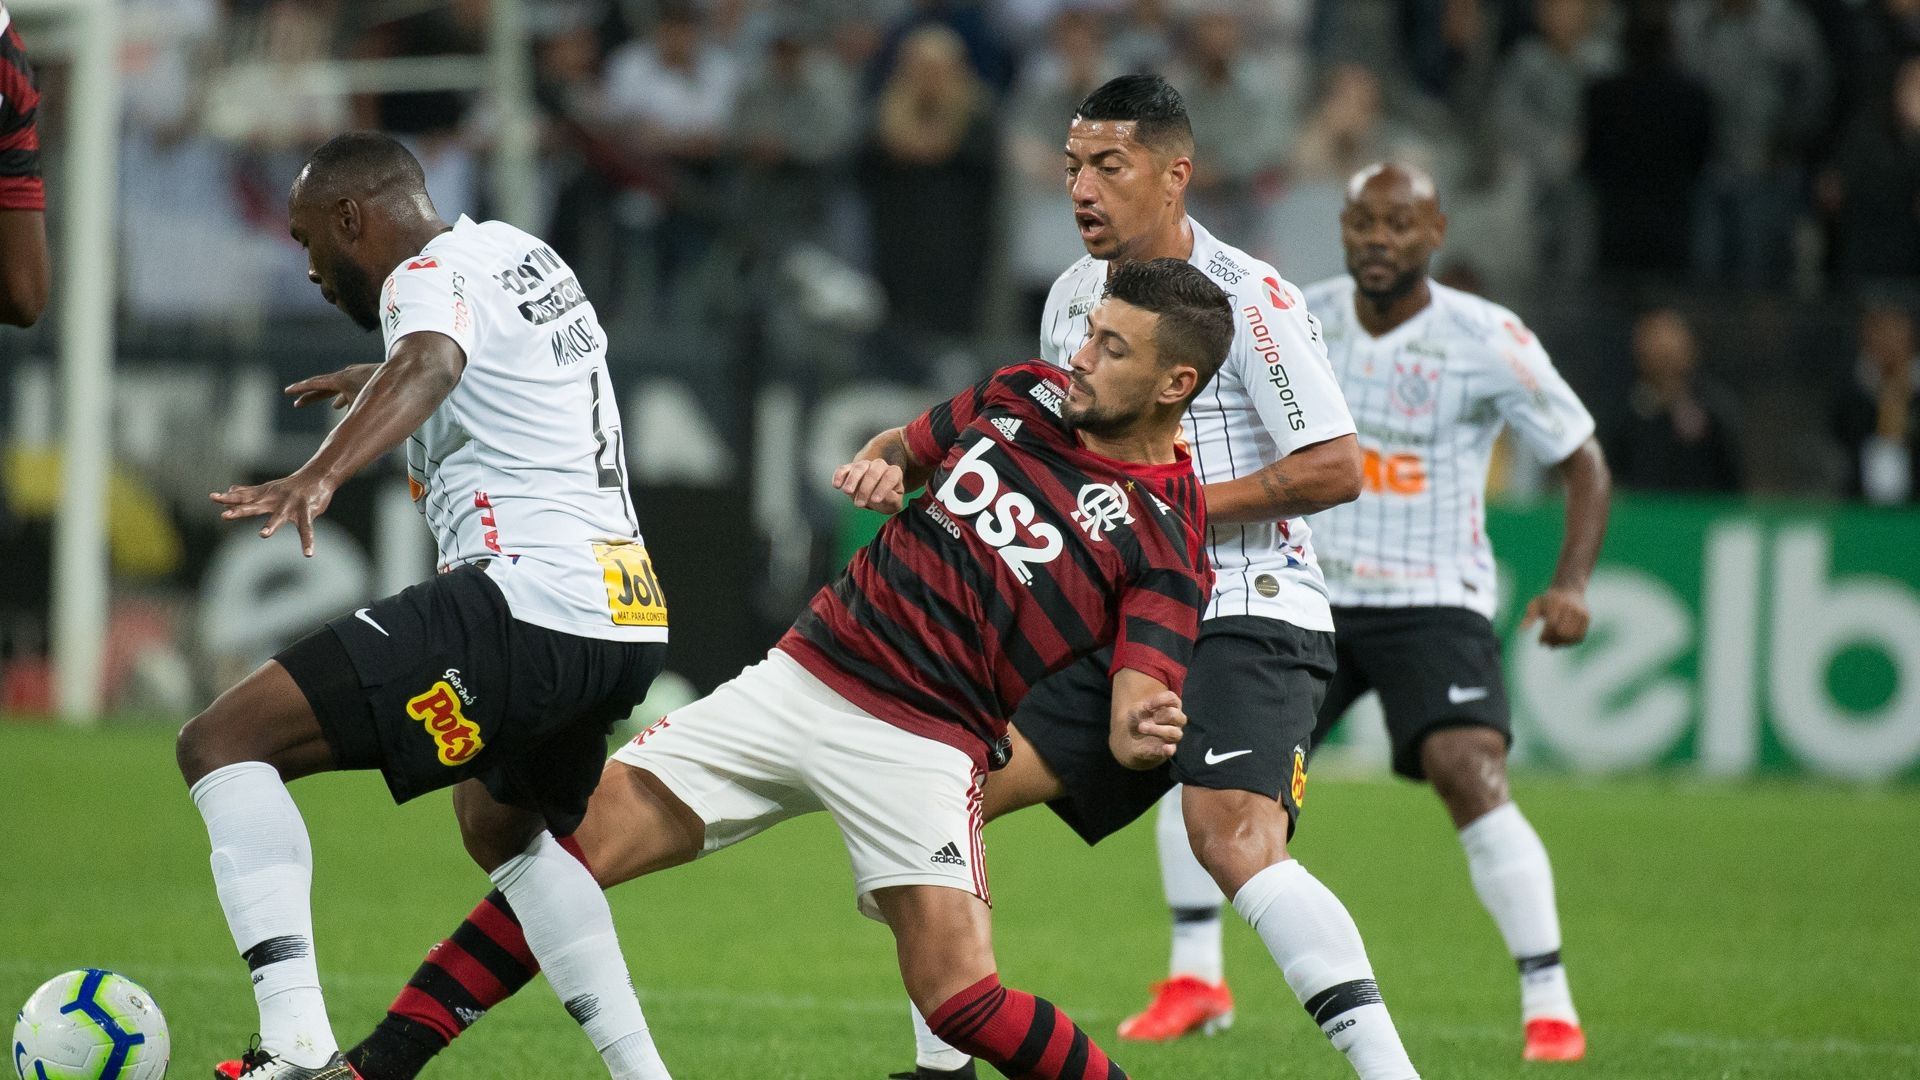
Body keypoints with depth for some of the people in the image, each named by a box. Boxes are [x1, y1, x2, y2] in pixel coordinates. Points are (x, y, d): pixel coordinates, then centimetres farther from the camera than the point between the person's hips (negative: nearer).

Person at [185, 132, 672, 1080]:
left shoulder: (431, 276, -4)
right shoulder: (519, 252, 23)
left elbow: (430, 366, -30)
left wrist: (320, 477, -46)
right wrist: (371, 383, 65)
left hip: (525, 599, -10)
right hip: (630, 620, 10)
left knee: (221, 744, -10)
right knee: (503, 831, 37)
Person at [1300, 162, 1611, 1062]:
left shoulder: (1488, 341, -10)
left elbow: (1584, 463, -3)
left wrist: (1571, 584, -16)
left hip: (1433, 601, -4)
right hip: (1310, 595, 4)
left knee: (1471, 780, -24)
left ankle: (1548, 1002, -16)